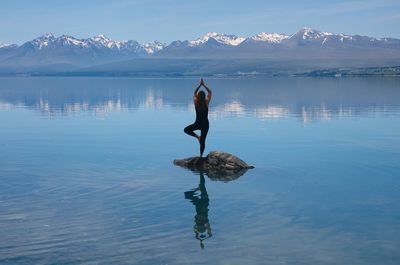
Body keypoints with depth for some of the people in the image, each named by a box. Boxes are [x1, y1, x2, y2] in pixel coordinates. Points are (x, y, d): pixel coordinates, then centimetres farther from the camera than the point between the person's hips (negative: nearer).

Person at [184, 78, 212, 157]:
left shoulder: (196, 102, -9)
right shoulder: (206, 102, -13)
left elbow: (194, 92, 9)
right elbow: (210, 92, 2)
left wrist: (200, 85, 13)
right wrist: (204, 85, 5)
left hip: (197, 124, 0)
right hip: (205, 124, 0)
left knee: (186, 130, 23)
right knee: (203, 141, 7)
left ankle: (197, 136, 5)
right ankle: (201, 155, 6)